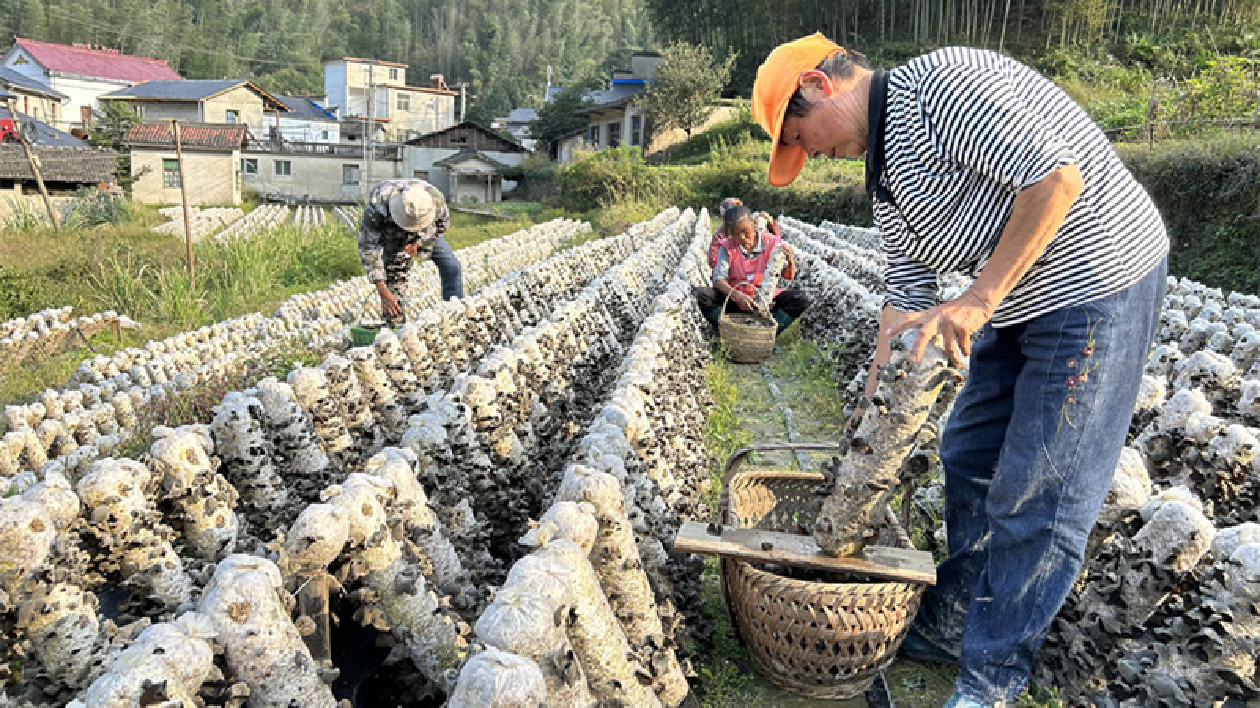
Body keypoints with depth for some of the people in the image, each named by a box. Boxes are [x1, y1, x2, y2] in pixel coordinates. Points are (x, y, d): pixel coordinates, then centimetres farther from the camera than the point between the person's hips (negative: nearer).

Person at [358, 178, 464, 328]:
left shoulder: (435, 198, -37)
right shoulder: (376, 204, -43)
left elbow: (442, 222, -12)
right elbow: (368, 247, -37)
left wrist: (419, 241, -26)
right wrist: (382, 291, -40)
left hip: (424, 232, 2)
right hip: (388, 234, -2)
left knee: (452, 267, -6)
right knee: (394, 280, -15)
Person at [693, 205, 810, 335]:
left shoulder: (771, 242, -7)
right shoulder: (727, 246, -8)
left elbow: (789, 276, -4)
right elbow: (718, 279, -18)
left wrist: (791, 260, -28)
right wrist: (736, 295, -37)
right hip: (734, 301, 0)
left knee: (802, 299, -24)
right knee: (699, 294, -25)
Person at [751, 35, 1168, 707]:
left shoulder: (938, 83, -18)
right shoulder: (885, 174, 10)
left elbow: (1055, 176, -26)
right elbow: (906, 298, 12)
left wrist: (979, 299, -23)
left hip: (1096, 279, -10)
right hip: (1019, 302, 10)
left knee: (1037, 498, -3)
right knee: (969, 457, 16)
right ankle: (948, 626, 33)